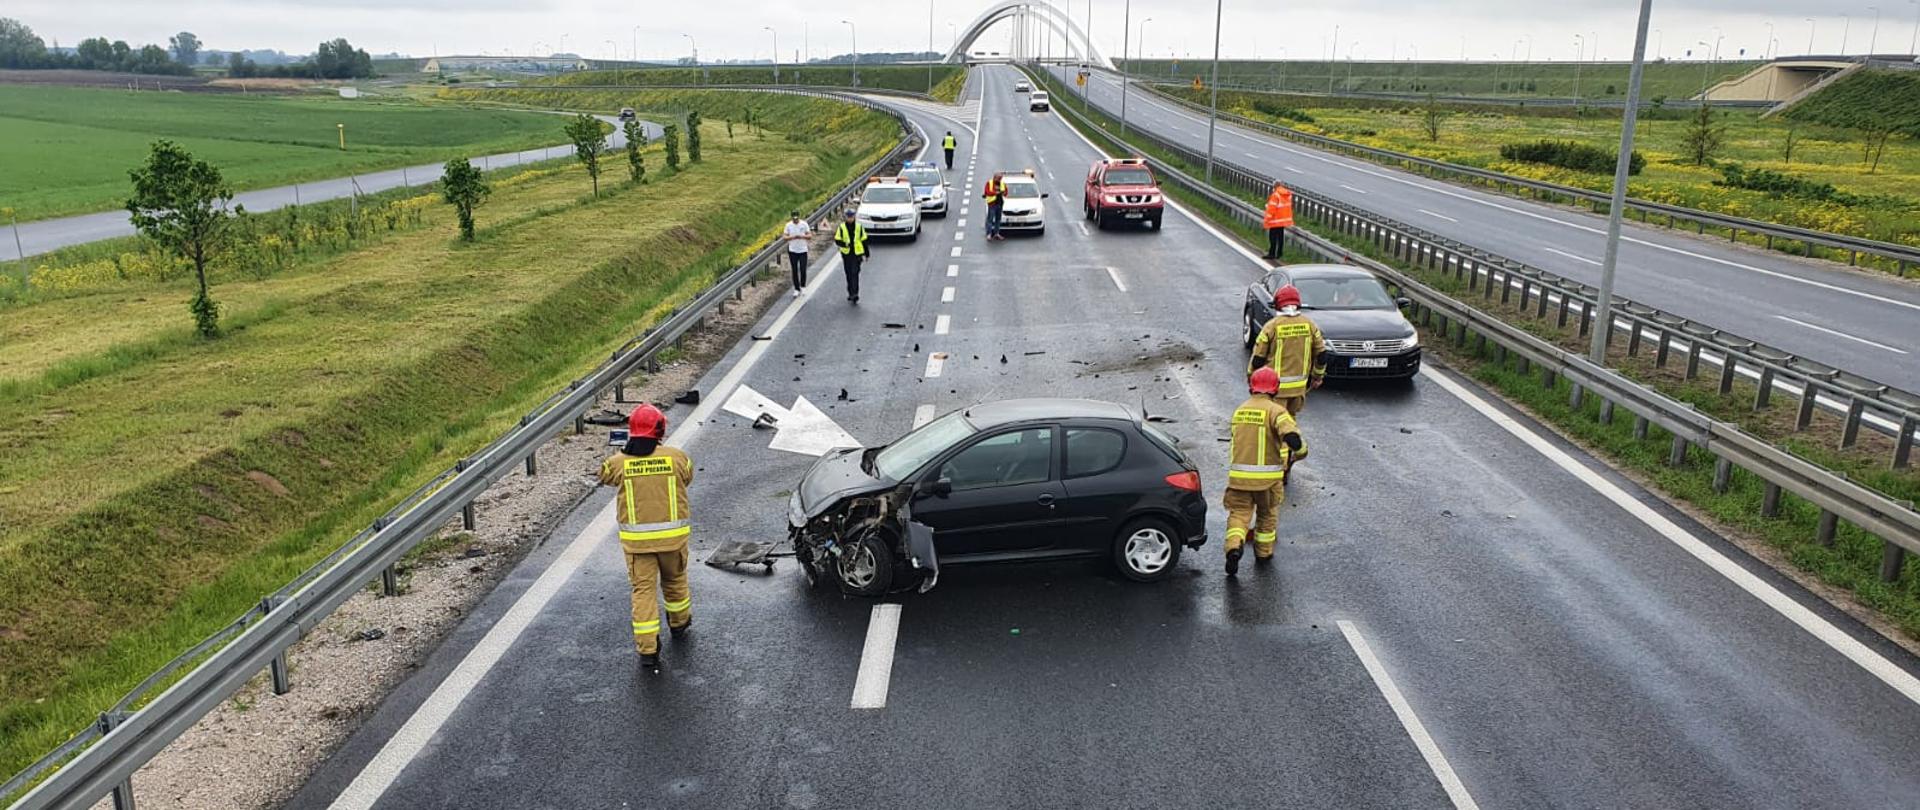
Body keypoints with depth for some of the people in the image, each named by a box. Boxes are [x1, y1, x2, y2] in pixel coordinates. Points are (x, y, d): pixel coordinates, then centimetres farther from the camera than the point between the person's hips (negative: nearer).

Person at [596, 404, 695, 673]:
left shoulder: (619, 463, -7)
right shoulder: (676, 457, -7)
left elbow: (604, 476, 14)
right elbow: (687, 478, 13)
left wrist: (624, 452, 28)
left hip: (636, 538, -1)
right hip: (672, 535, 1)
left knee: (643, 590, 4)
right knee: (674, 580, 23)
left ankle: (647, 650, 1)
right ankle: (679, 623, 46)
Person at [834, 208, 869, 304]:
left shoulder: (859, 227, 1)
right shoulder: (842, 227, 1)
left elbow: (864, 241, 7)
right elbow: (837, 240, -2)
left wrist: (866, 254, 9)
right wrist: (844, 244, -23)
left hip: (857, 254, -2)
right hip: (846, 254, 2)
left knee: (855, 274, -12)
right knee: (849, 275, 10)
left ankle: (855, 294, -13)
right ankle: (851, 294, 22)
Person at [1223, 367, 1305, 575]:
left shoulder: (1239, 410, 10)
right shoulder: (1275, 410, -8)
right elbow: (1291, 435, -26)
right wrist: (1300, 449, -7)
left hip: (1239, 474, 2)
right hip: (1268, 476, -2)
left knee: (1239, 513, 6)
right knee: (1267, 514, 20)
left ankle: (1234, 547, -20)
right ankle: (1263, 553, 30)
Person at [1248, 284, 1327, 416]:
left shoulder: (1272, 326, -12)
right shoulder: (1309, 324, -1)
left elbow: (1258, 358, -8)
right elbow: (1321, 354, 7)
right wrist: (1317, 376, 22)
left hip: (1277, 385, -4)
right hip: (1300, 385, 4)